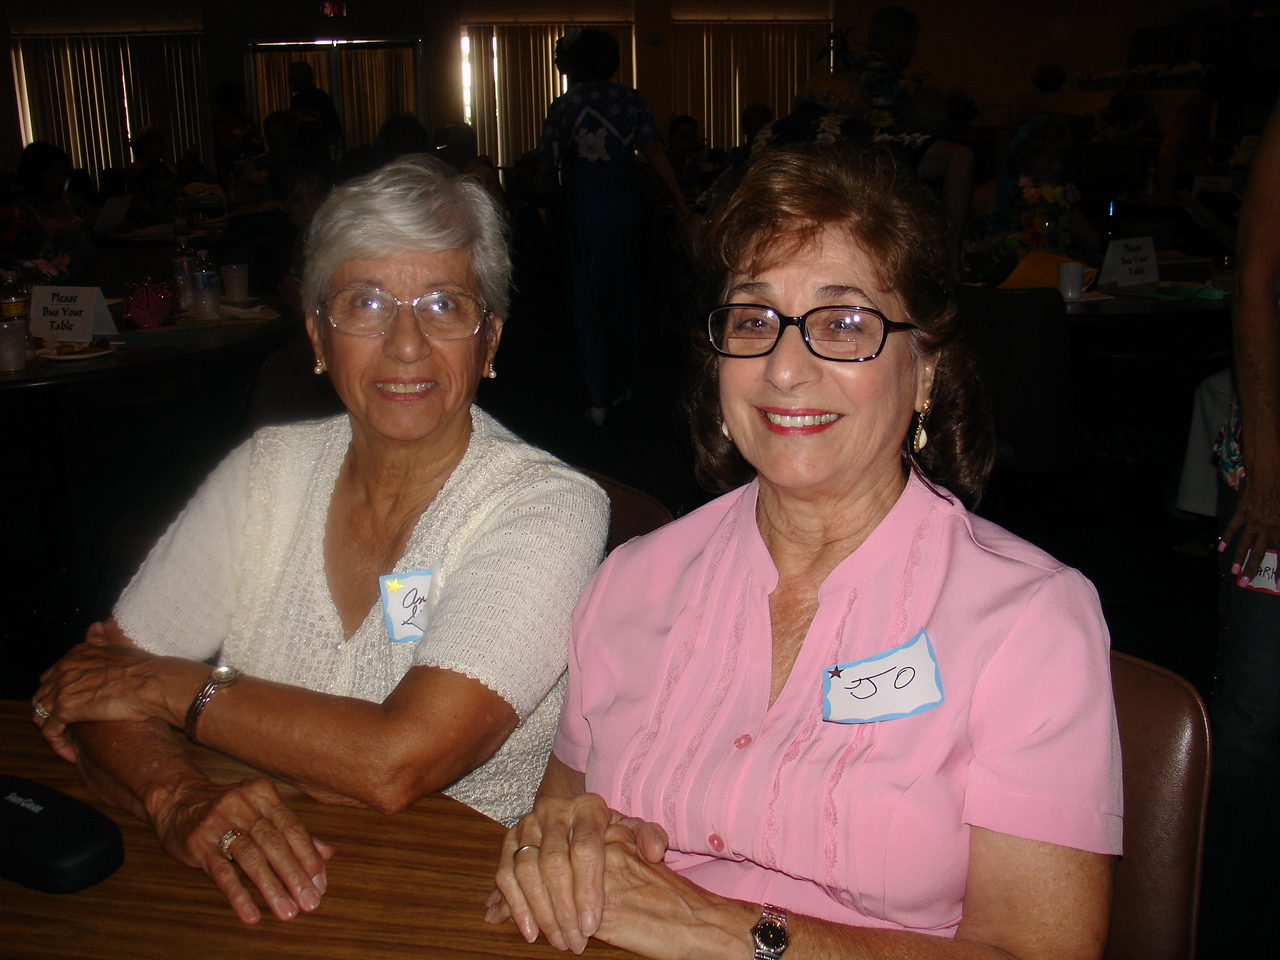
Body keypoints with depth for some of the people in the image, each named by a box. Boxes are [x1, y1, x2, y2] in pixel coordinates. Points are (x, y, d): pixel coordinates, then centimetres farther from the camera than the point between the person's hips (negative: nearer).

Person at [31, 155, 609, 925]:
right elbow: (85, 689, 0)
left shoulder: (549, 507, -13)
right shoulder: (267, 471, 3)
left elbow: (397, 760, -22)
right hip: (262, 893, 4)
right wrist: (177, 794, -21)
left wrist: (173, 684, -10)